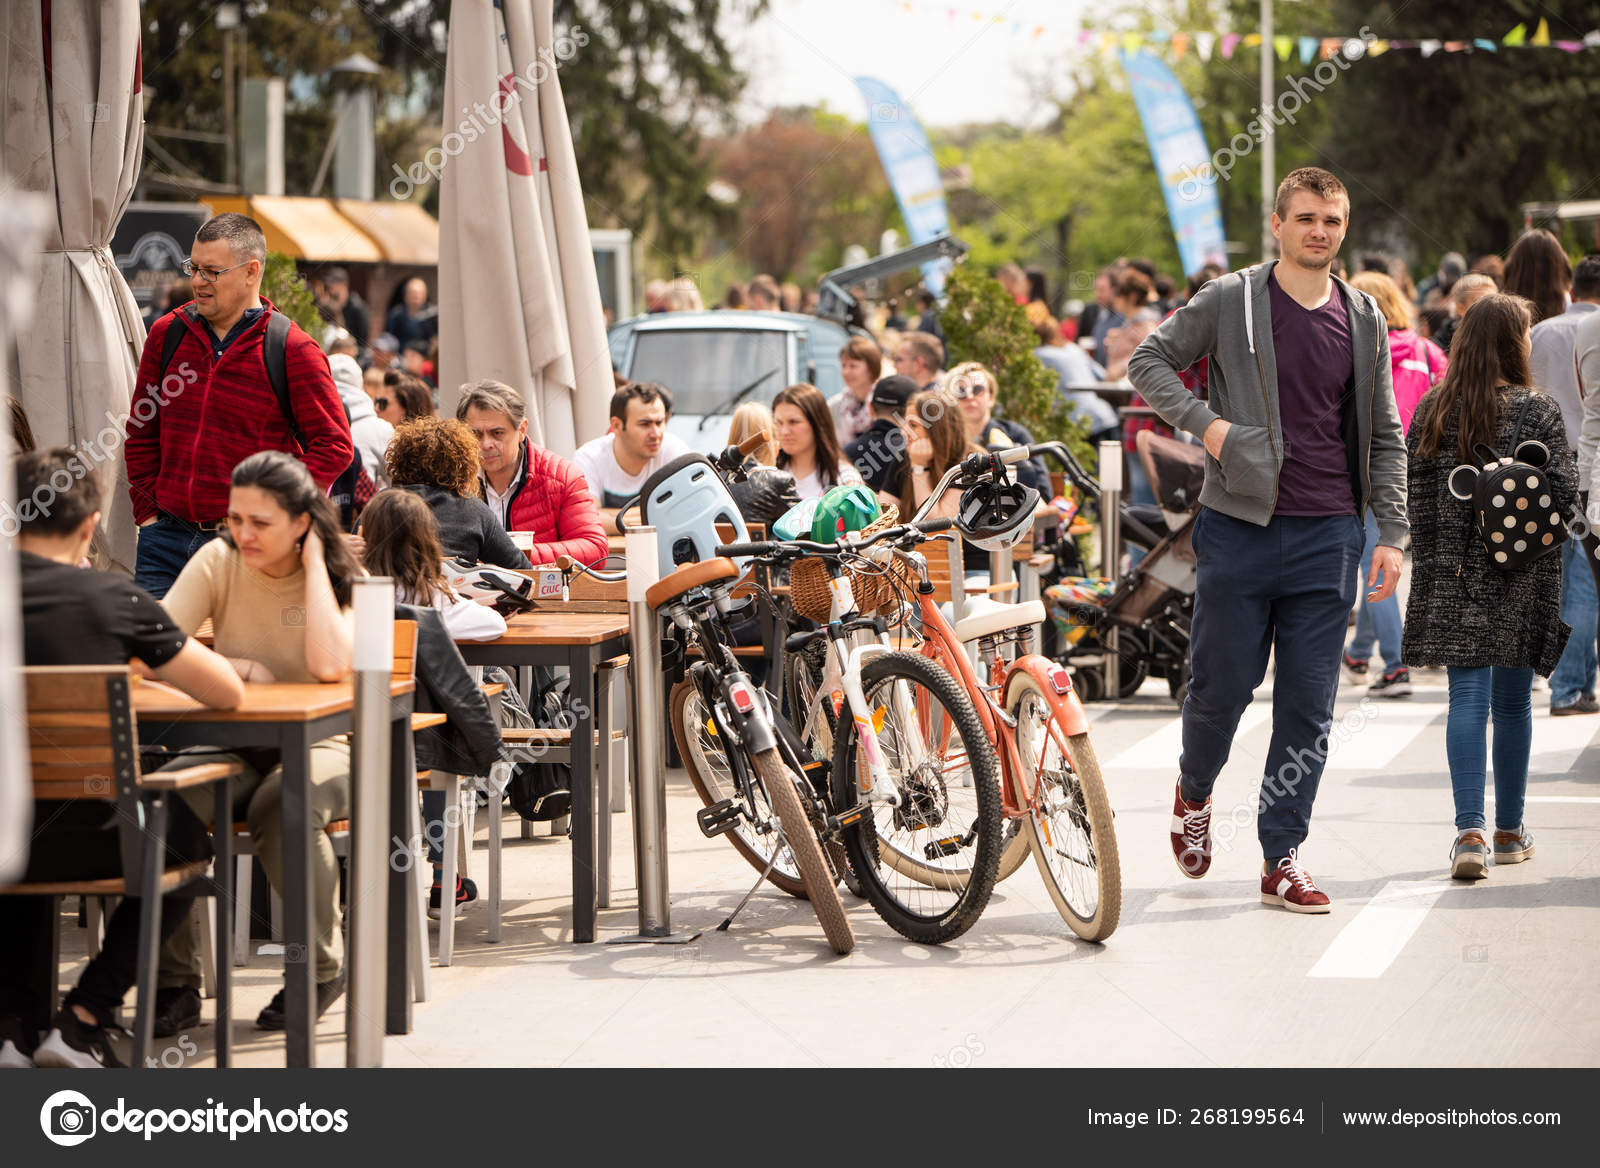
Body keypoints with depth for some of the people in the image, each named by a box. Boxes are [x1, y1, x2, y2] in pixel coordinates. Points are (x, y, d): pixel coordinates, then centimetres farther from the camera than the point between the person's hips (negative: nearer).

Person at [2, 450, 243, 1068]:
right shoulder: (114, 599, -9)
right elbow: (227, 693, -1)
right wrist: (160, 657, 19)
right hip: (82, 838, -3)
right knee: (191, 840, 28)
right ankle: (85, 1018, 18)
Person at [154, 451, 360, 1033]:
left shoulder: (342, 577, -5)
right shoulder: (219, 561, 0)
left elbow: (330, 664, -27)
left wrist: (313, 561, -17)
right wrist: (232, 668, -22)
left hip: (321, 745, -2)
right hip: (233, 747, 2)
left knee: (283, 803, -37)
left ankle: (323, 968, -13)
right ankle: (175, 979, -15)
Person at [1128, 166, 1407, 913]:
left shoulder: (1364, 321, 9)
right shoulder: (1229, 301, -1)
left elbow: (1385, 437, 13)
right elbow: (1148, 362, 4)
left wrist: (1392, 534, 5)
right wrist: (1205, 422, -11)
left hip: (1327, 537, 3)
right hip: (1240, 525, -2)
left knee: (1308, 707, 1)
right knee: (1222, 687, 3)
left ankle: (1282, 858, 8)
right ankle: (1193, 791, 33)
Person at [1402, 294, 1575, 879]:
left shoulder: (1432, 410, 1)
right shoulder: (1537, 409, -8)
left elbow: (1416, 497, 3)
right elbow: (1564, 491, -11)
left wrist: (1429, 565, 11)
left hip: (1454, 578, 2)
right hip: (1521, 582, -1)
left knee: (1467, 698, 0)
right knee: (1513, 703, 11)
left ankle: (1470, 830, -15)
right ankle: (1510, 831, 21)